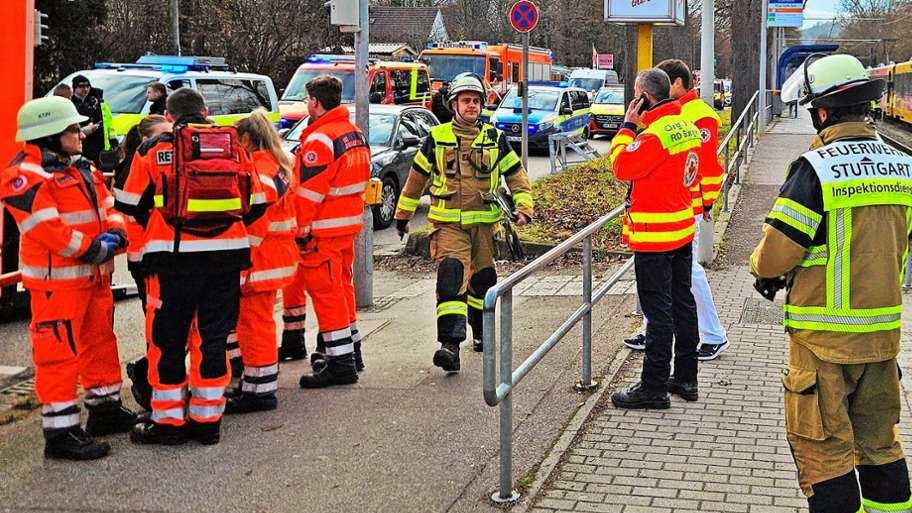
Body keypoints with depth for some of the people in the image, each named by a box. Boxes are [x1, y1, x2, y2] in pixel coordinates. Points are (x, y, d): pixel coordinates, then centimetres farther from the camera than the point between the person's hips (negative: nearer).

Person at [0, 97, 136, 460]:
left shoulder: (83, 170, 15)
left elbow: (107, 205, 17)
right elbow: (45, 226, -23)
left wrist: (114, 233, -6)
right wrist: (92, 249, -20)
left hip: (93, 276, 10)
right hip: (56, 281, -10)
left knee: (100, 342, 20)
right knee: (59, 352, -7)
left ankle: (106, 408, 35)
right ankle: (60, 432, -2)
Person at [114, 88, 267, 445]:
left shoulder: (154, 149, 1)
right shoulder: (233, 146, 9)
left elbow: (130, 205, 4)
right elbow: (256, 204, 12)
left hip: (173, 258, -3)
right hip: (226, 256, 3)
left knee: (167, 340, 7)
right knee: (213, 339, 11)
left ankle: (168, 420, 12)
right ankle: (207, 420, 15)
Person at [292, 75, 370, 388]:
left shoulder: (320, 141, -18)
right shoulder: (355, 134, 11)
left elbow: (307, 192, -19)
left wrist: (299, 230, -13)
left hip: (322, 231, -10)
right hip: (350, 225, 10)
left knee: (324, 291, -5)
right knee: (341, 286, 19)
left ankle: (340, 361, -5)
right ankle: (347, 350, 28)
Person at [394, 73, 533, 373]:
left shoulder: (495, 139, 8)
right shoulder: (437, 138, 5)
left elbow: (516, 176, 12)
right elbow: (417, 177, 14)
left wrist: (523, 208, -3)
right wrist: (403, 215, 19)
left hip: (485, 222, 3)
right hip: (449, 224, -3)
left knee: (482, 279, 14)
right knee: (451, 276, -19)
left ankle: (480, 331, 39)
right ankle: (450, 346, -29)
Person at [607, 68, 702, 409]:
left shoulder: (655, 134, -21)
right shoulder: (687, 127, 8)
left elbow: (621, 167, -17)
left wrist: (628, 125, -9)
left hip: (655, 234, -9)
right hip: (683, 228, 9)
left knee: (658, 310, -4)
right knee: (682, 302, 15)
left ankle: (654, 387, 2)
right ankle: (685, 378, 25)